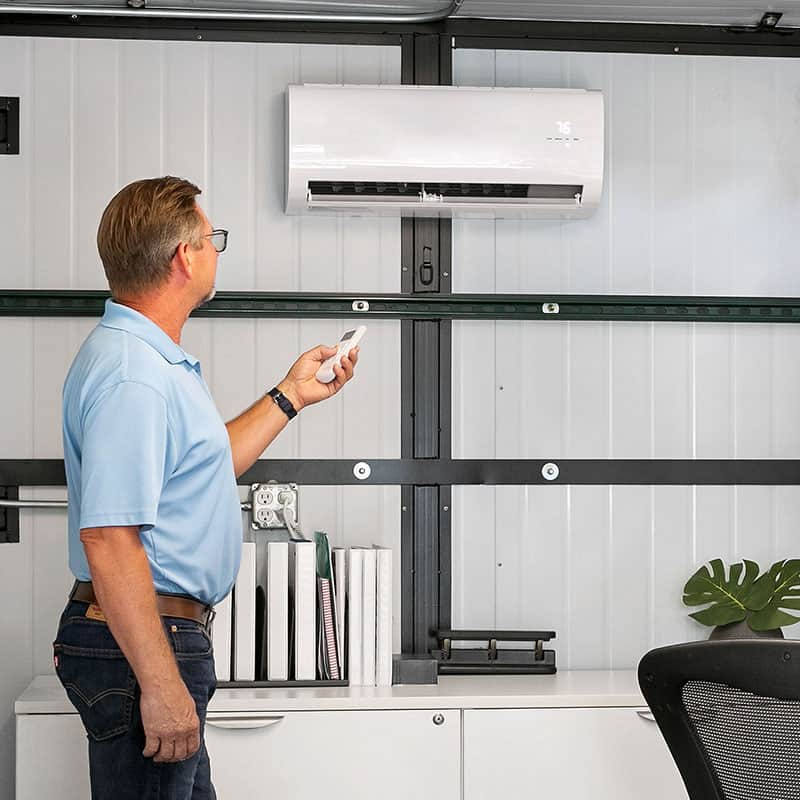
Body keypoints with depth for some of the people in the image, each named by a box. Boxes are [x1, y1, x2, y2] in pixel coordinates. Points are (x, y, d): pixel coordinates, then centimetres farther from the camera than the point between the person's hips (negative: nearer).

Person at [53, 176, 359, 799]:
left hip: (170, 630, 11)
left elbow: (198, 474, 27)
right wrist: (160, 684, -27)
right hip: (141, 649, -11)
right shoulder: (132, 374, -21)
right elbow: (108, 539, -27)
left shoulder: (154, 360, 15)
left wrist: (291, 396, 28)